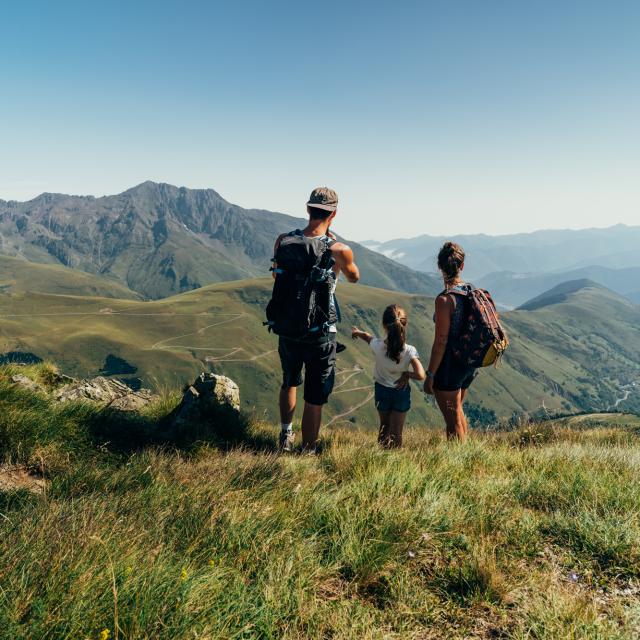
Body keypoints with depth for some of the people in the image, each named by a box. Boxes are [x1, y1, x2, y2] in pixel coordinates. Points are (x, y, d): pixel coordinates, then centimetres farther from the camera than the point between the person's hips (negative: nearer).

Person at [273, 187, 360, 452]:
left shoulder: (284, 241, -8)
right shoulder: (339, 250, -17)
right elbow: (354, 277, 7)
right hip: (321, 333, -4)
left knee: (289, 383, 29)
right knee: (314, 400, 8)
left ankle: (286, 436, 39)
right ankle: (307, 452, 19)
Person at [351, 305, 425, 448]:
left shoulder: (377, 346, -22)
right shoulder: (410, 351, -26)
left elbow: (367, 336, 2)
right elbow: (420, 375, -35)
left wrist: (357, 332, 24)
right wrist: (406, 374, -13)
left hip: (382, 390, 2)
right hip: (401, 392, -2)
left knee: (384, 427, 26)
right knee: (396, 434, 12)